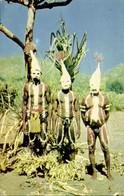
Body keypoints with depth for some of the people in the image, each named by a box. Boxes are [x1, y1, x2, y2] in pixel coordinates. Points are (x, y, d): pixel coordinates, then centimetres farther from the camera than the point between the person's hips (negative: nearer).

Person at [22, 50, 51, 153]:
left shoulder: (45, 87, 0)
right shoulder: (27, 86, 4)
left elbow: (49, 104, 3)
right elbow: (24, 104, 8)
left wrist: (49, 121, -2)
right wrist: (24, 122, 4)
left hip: (42, 115, -1)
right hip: (30, 115, 1)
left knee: (42, 142, 0)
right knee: (29, 142, 3)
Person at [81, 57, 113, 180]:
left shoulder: (103, 98, 4)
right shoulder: (86, 100, 4)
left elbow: (107, 113, 11)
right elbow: (82, 113, 10)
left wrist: (104, 123, 7)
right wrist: (87, 124, 7)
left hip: (101, 126, -1)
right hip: (90, 127, 1)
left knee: (105, 148, -5)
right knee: (91, 149, 3)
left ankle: (108, 172, 7)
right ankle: (94, 171, 16)